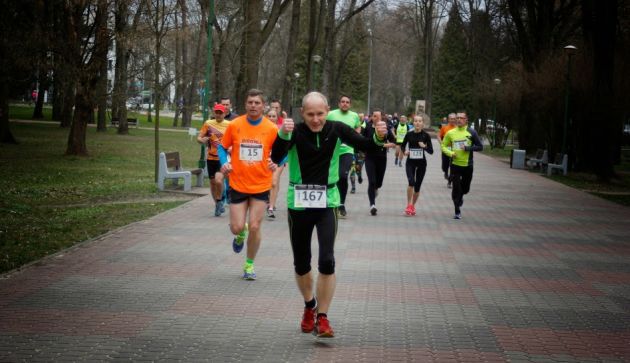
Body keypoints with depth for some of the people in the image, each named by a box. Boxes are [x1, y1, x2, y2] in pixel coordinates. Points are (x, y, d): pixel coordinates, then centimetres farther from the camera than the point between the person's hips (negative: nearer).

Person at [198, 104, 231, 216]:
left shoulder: (229, 125, 1)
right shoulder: (208, 124, 2)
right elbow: (199, 137, 2)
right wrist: (202, 140, -21)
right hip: (211, 157, 2)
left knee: (218, 180, -22)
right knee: (212, 182, 10)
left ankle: (219, 201, 1)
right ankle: (217, 203, 30)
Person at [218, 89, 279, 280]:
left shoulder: (271, 129, -6)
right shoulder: (234, 125, -5)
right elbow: (223, 147, 7)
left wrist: (276, 163, -17)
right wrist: (224, 163, -11)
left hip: (261, 186, 0)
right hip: (238, 184, 1)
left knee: (254, 227, -2)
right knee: (237, 227, -1)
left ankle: (249, 264, 19)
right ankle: (241, 234, 39)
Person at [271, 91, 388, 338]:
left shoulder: (337, 129, -6)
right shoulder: (296, 132, -12)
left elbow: (365, 146, -6)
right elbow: (276, 158, -26)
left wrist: (379, 137, -27)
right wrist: (283, 135, -44)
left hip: (327, 202, 0)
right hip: (298, 204, 0)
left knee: (327, 261, -13)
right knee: (301, 264, 11)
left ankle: (322, 318, -2)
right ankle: (310, 306, 37)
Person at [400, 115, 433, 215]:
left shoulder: (425, 135, -4)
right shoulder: (409, 135, -2)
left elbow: (431, 151, -3)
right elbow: (402, 145, 14)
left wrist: (425, 146, -22)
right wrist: (404, 152, -6)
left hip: (421, 163, 1)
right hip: (410, 162, -1)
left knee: (417, 186, 8)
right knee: (411, 182, -22)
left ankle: (413, 205, 27)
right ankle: (409, 205, -11)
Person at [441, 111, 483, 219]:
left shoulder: (471, 132, -4)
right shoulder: (451, 133, 0)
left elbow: (480, 147, -2)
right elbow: (443, 146, 8)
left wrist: (467, 148, -15)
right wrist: (450, 153, -11)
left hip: (467, 165, 0)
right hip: (455, 164, 0)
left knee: (465, 189, 12)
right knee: (456, 189, -3)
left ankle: (460, 197, 47)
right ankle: (457, 212, 8)